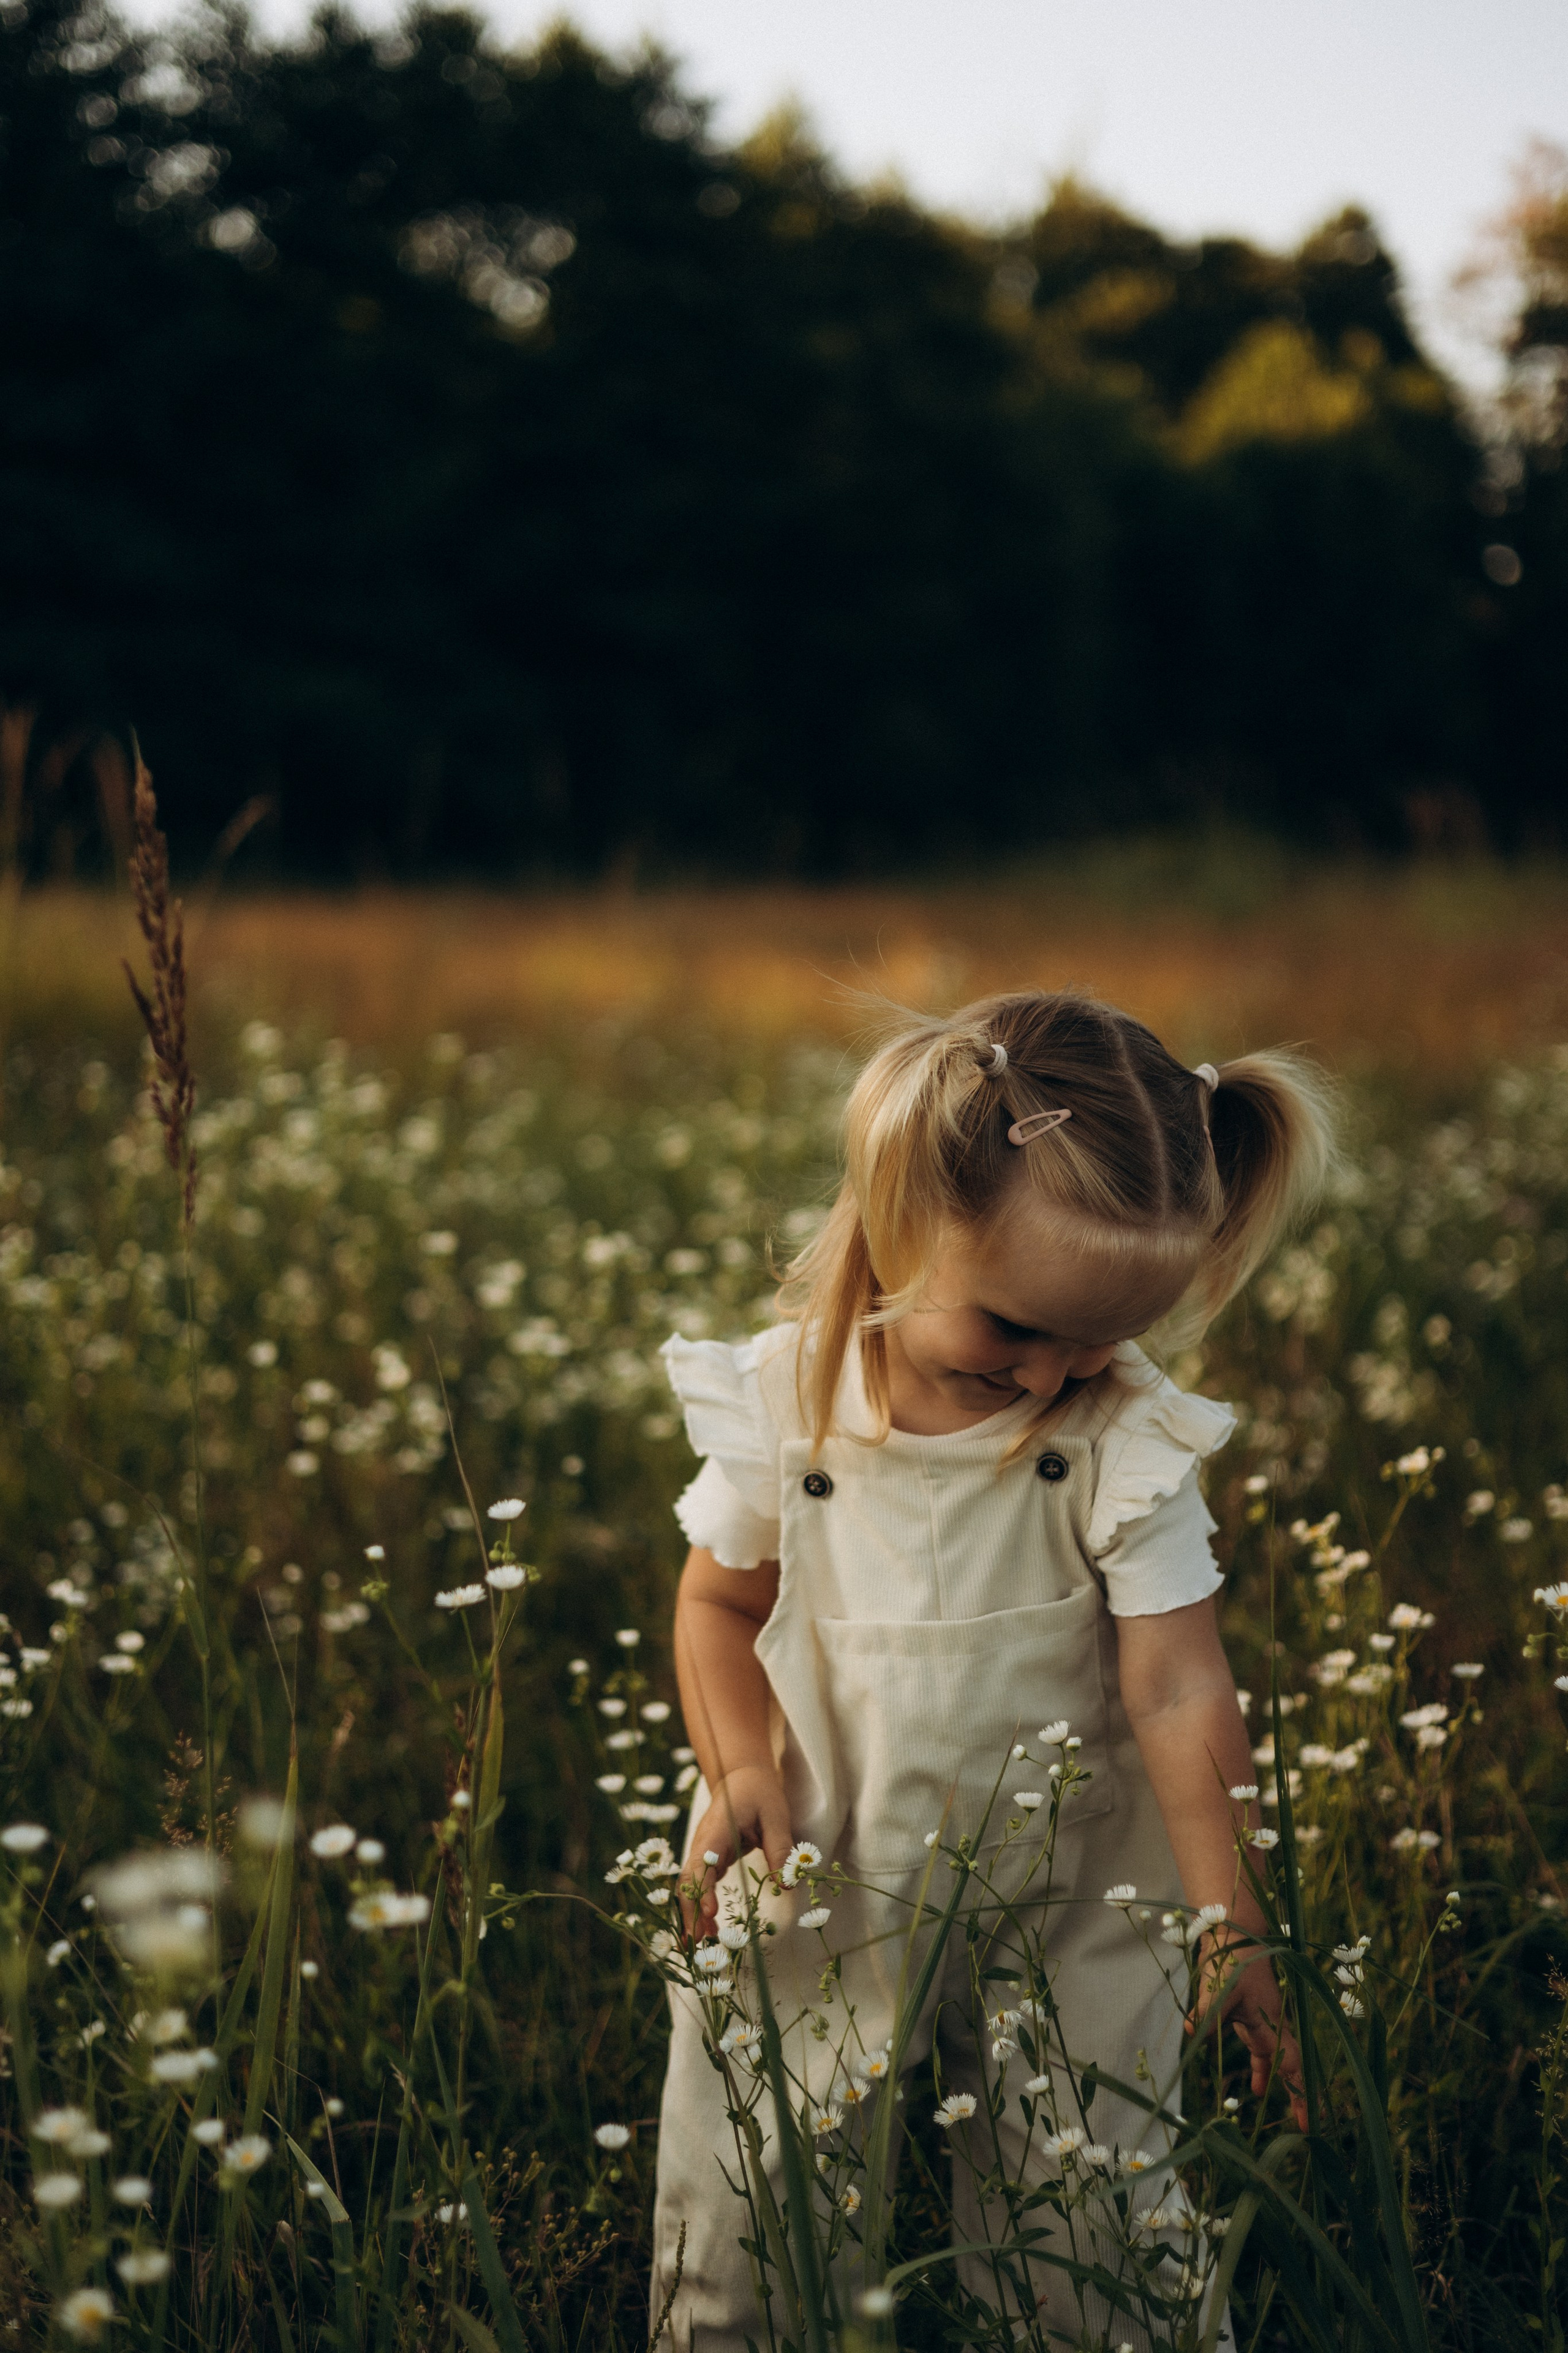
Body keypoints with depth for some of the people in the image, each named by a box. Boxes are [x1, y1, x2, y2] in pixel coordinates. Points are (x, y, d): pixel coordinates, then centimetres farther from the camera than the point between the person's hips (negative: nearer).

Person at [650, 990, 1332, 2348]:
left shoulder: (1128, 1445, -17)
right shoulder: (782, 1400, -13)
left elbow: (1180, 1693, -16)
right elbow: (720, 1598, 2)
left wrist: (1235, 1920, -19)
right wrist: (744, 1769, -14)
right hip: (817, 1882, 1)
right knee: (737, 2194, 12)